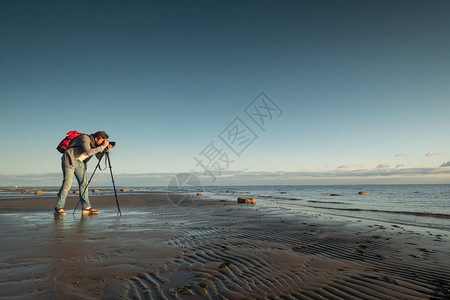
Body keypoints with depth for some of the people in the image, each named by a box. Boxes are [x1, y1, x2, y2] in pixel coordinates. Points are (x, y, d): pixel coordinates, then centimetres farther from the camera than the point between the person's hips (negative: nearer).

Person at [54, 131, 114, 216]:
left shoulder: (95, 144, 5)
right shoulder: (85, 138, -19)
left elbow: (100, 157, 3)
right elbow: (88, 152, -33)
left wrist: (106, 149, -11)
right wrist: (102, 147, -29)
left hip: (79, 162, 8)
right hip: (69, 160, -8)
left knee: (84, 183, -2)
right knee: (67, 183, -12)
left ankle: (87, 207, -2)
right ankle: (58, 208, -2)